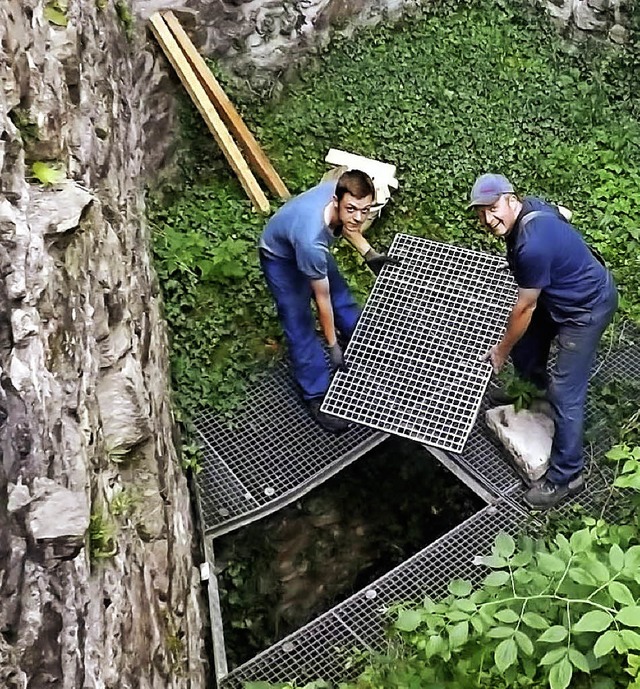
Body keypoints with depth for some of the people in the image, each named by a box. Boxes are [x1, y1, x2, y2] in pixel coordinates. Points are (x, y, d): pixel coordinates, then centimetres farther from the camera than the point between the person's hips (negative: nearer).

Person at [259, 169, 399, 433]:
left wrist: (369, 254, -8)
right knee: (300, 327, -2)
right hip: (281, 258, -7)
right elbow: (322, 298, -31)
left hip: (310, 247, 7)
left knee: (342, 296, 18)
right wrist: (332, 345, -20)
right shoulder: (311, 240, -46)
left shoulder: (341, 190, -29)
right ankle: (318, 397, 12)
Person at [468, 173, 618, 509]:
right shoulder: (530, 204, -9)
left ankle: (566, 477, 6)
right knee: (524, 345, 21)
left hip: (587, 307, -10)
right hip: (561, 294, 10)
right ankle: (537, 385, 51)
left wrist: (502, 349, -8)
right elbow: (564, 213, 15)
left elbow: (525, 307, -24)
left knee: (566, 394, -5)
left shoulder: (532, 247, -36)